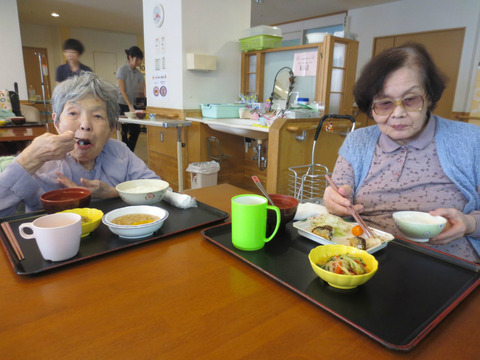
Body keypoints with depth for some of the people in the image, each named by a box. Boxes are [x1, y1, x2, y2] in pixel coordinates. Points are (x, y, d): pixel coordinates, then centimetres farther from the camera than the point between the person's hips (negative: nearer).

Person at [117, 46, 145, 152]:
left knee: (136, 130, 4)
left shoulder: (138, 73, 7)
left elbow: (145, 88, 2)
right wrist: (130, 106, -20)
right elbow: (122, 91, -14)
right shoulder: (122, 70, -9)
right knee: (124, 132, -3)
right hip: (122, 104, -6)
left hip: (133, 104, 6)